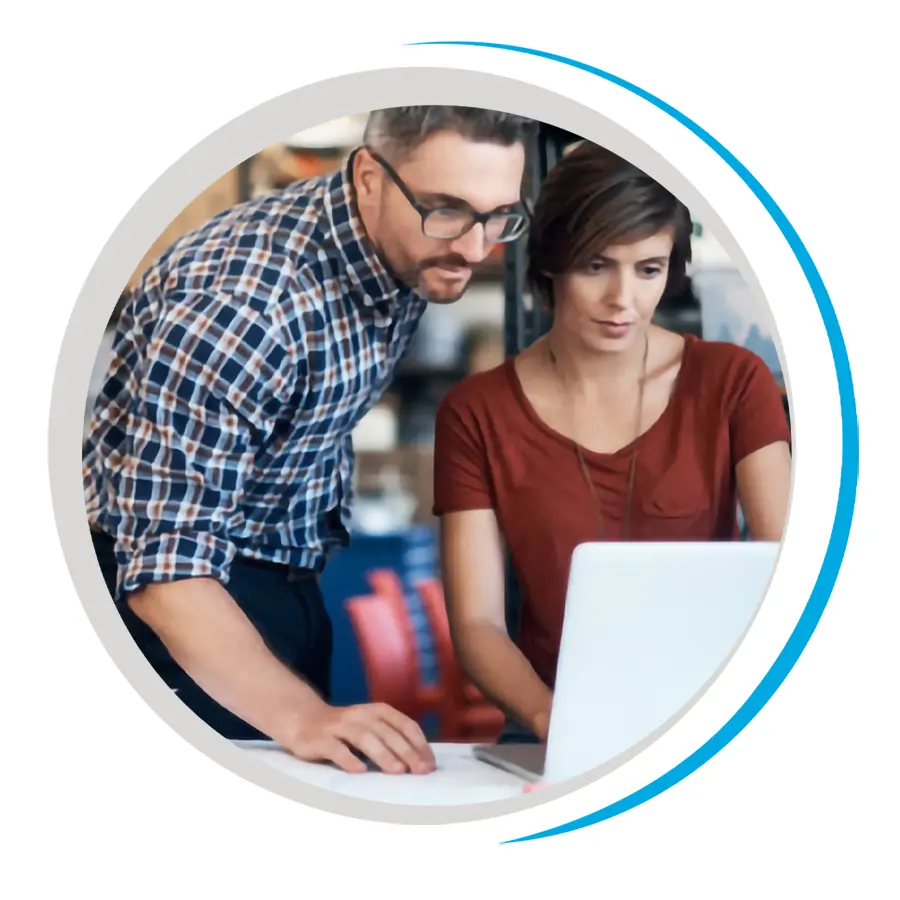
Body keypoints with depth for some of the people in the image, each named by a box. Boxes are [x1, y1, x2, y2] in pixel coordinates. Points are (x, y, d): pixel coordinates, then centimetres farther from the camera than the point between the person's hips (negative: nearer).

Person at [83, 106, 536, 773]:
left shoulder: (411, 251, -7)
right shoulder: (243, 300, -33)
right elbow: (165, 563, -35)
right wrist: (301, 714, -48)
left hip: (293, 585, 8)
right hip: (176, 598, -8)